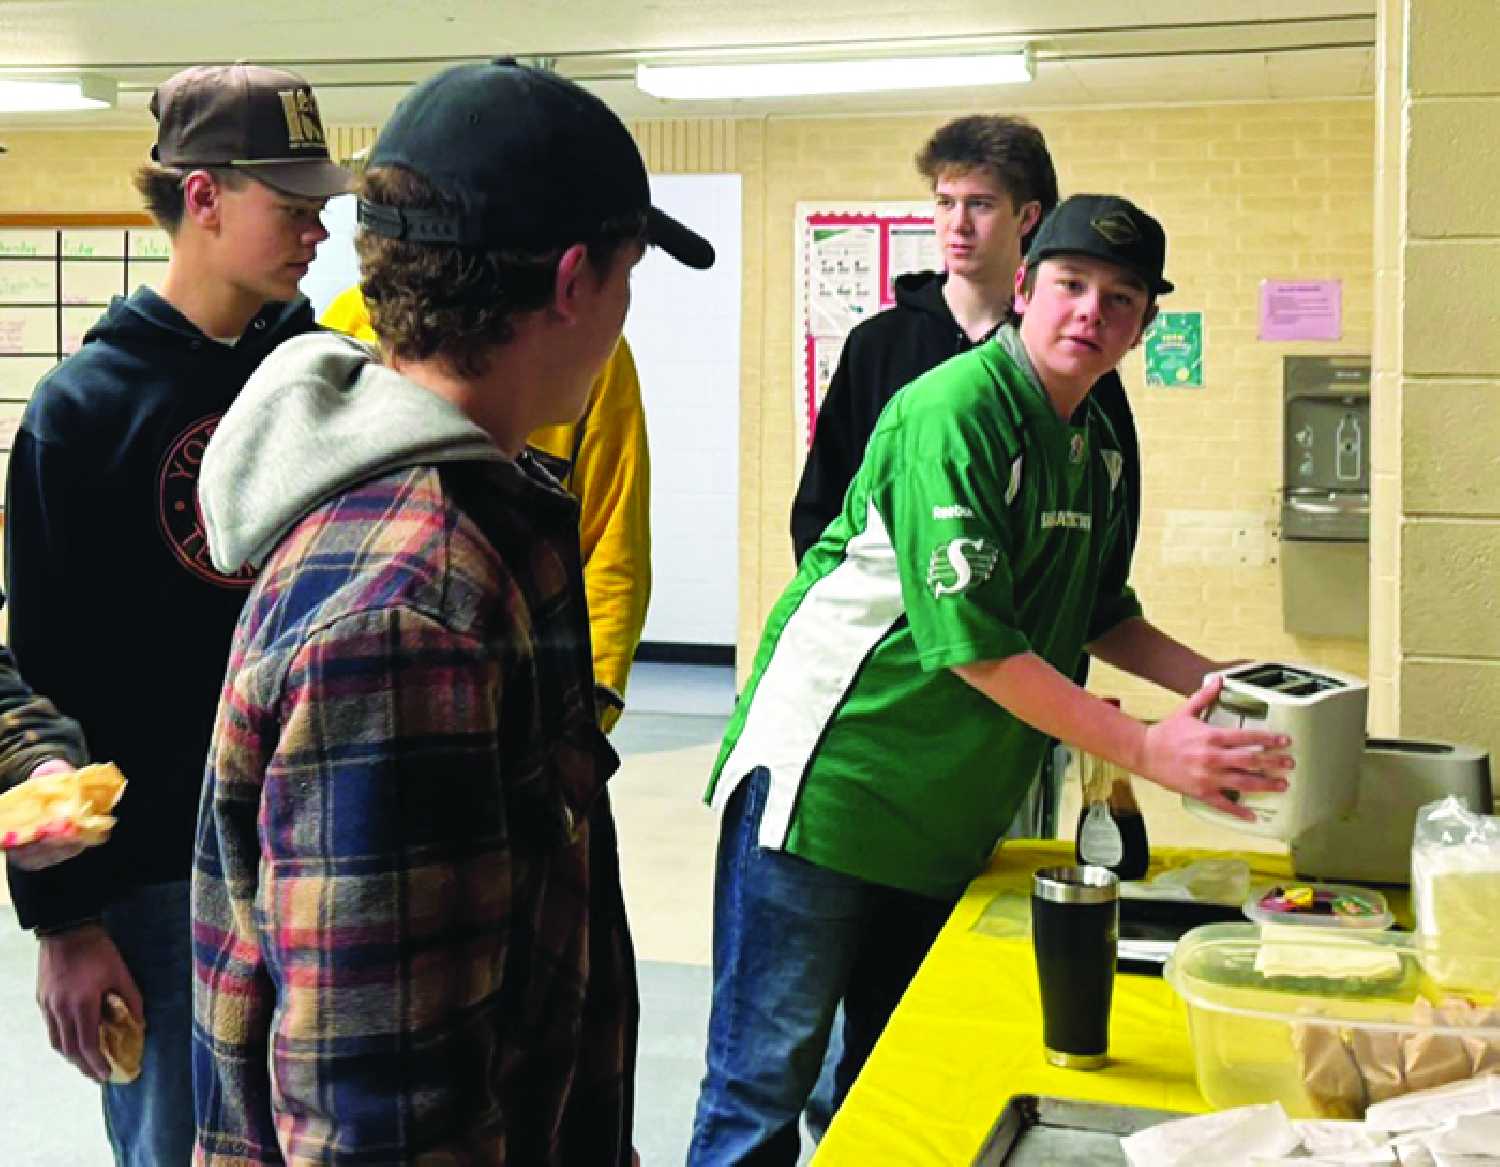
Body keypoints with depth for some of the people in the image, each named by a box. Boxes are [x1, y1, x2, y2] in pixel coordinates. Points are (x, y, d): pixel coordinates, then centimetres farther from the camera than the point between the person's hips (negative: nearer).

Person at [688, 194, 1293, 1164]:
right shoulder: (951, 413, -18)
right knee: (766, 1083, -1)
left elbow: (1096, 614, 20)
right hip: (830, 785, -8)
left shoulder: (1100, 441, 9)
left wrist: (1217, 684, 6)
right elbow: (972, 640, -24)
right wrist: (1147, 751, -22)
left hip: (945, 819, 8)